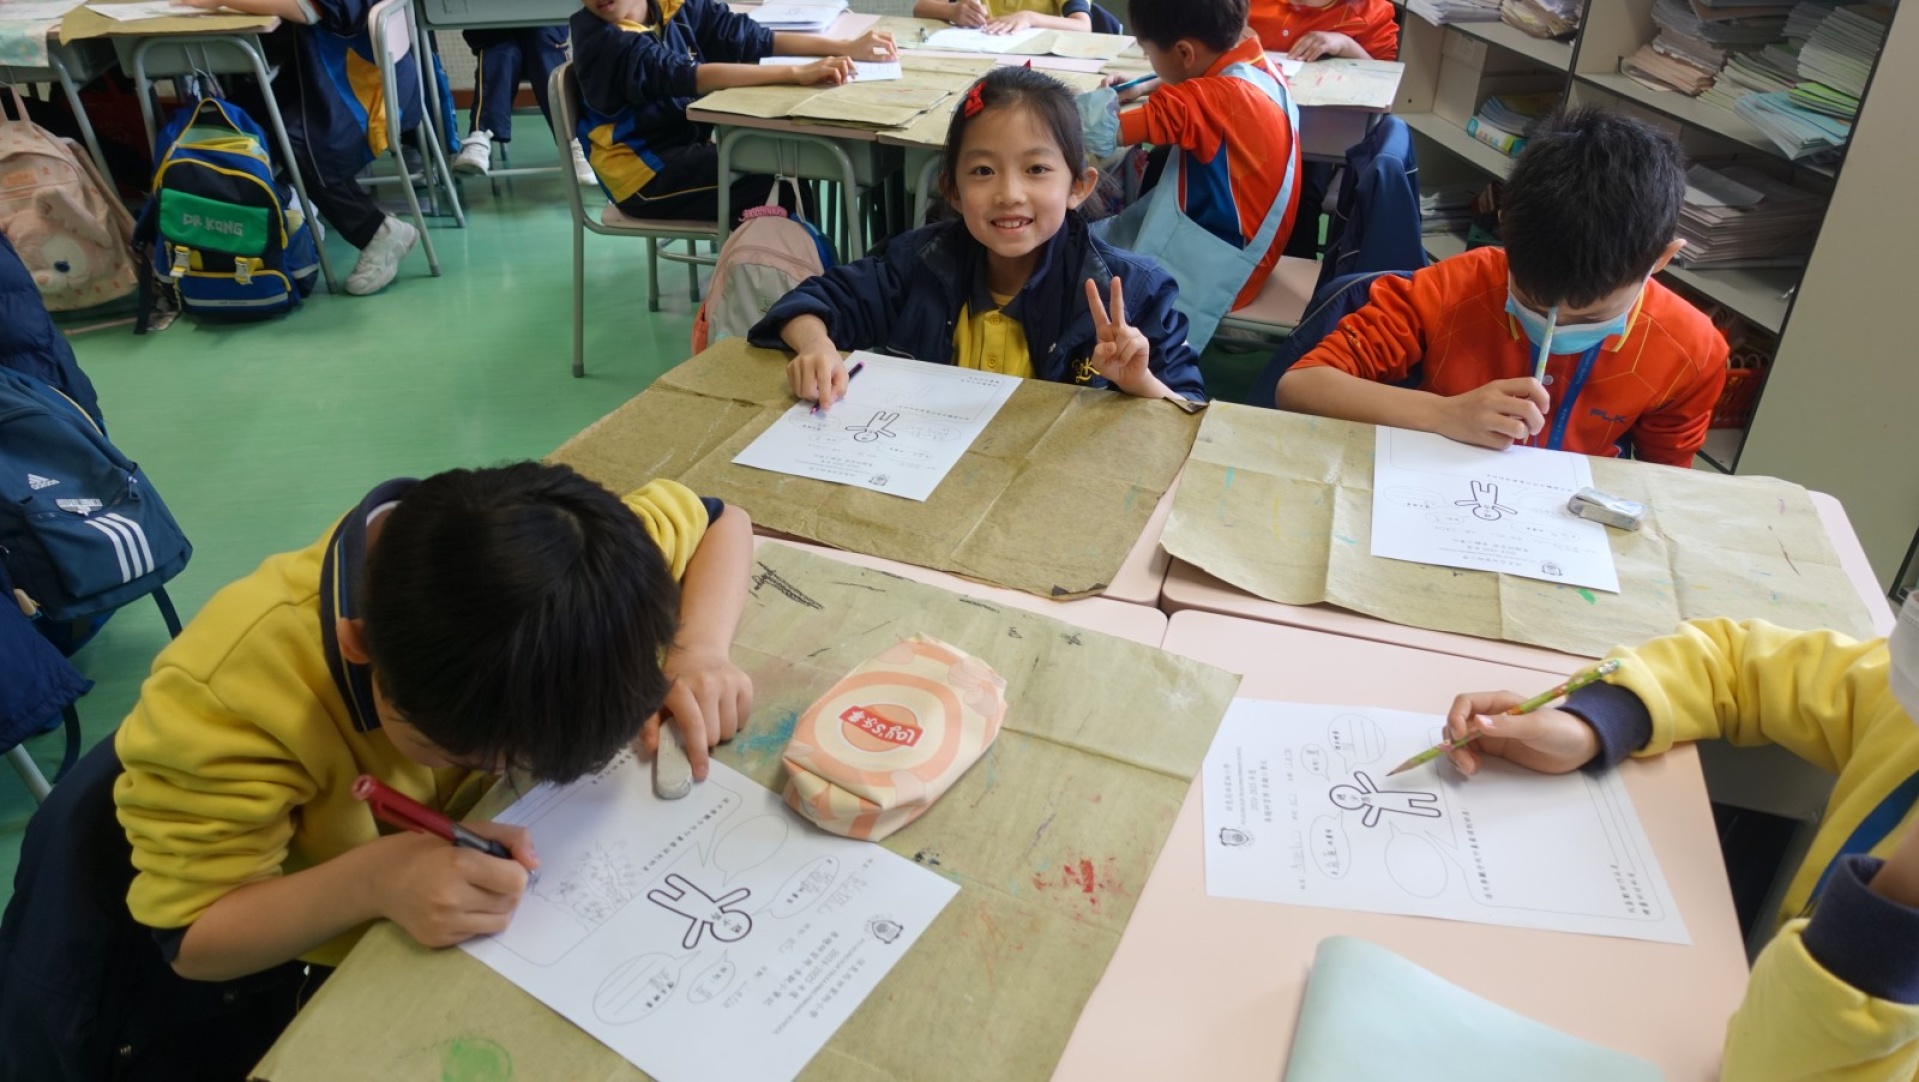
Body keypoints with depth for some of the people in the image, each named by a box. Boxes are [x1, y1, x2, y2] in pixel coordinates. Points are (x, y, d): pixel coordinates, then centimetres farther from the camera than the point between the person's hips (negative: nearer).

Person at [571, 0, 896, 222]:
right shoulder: (603, 40, -21)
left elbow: (752, 39, -6)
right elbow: (687, 75, -35)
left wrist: (845, 48, -17)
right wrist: (797, 73, -44)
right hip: (644, 176, -7)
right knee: (783, 185, -15)